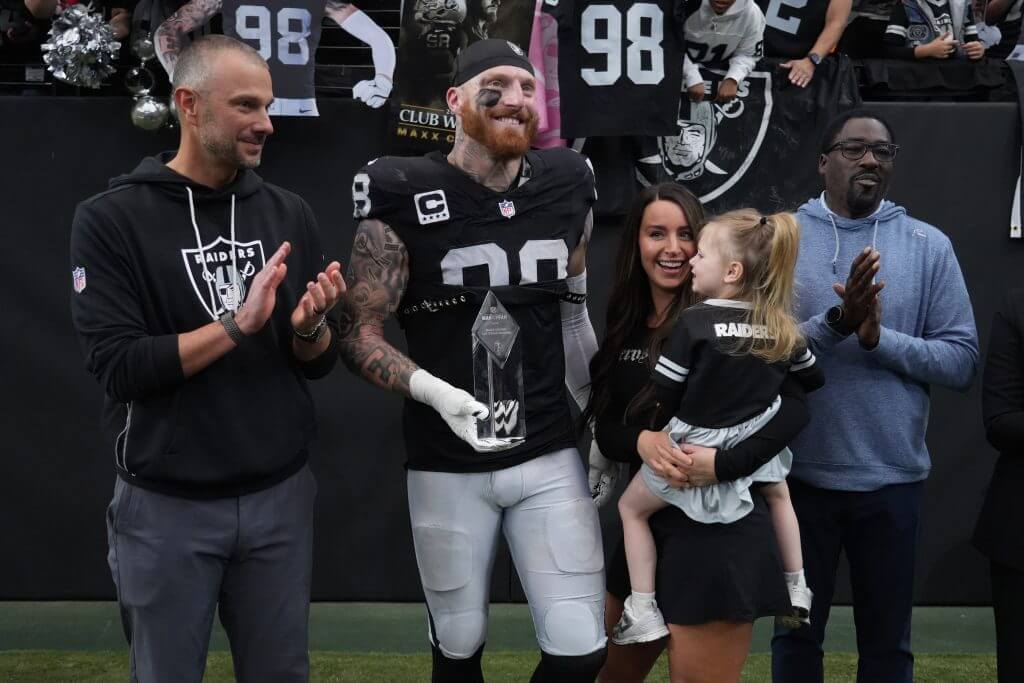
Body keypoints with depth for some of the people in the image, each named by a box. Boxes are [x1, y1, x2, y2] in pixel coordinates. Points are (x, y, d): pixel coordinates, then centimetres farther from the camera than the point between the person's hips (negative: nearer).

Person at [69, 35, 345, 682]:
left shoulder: (289, 214, 3)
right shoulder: (111, 219, -9)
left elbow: (320, 362, 6)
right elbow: (116, 367, -17)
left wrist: (310, 326, -16)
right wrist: (239, 324, -24)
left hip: (281, 496, 3)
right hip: (167, 506, -3)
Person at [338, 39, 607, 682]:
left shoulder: (567, 187, 2)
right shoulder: (403, 197, -11)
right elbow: (360, 335, -10)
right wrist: (435, 390, -27)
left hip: (551, 457, 3)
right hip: (448, 466, -2)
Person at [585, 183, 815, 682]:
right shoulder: (624, 328, 7)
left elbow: (794, 406, -15)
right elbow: (605, 427, 5)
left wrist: (724, 464, -27)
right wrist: (641, 441, -17)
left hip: (718, 528, -7)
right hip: (649, 525, 7)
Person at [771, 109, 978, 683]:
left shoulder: (930, 246, 0)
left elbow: (963, 359, -3)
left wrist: (879, 338, -18)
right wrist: (836, 322, -24)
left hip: (893, 477, 1)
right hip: (800, 473, -1)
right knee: (797, 631, 14)